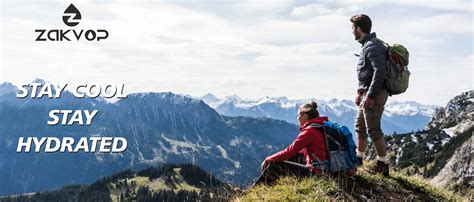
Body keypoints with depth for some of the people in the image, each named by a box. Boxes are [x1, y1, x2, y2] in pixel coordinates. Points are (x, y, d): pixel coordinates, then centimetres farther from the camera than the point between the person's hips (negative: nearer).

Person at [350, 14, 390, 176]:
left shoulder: (372, 46, -17)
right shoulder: (368, 45, 16)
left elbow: (380, 72, -26)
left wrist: (370, 95, -25)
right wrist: (360, 92, 20)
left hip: (374, 94, -11)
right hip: (368, 93, 11)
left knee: (373, 129, -5)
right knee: (360, 125, 19)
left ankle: (383, 165, 3)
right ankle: (359, 158, 32)